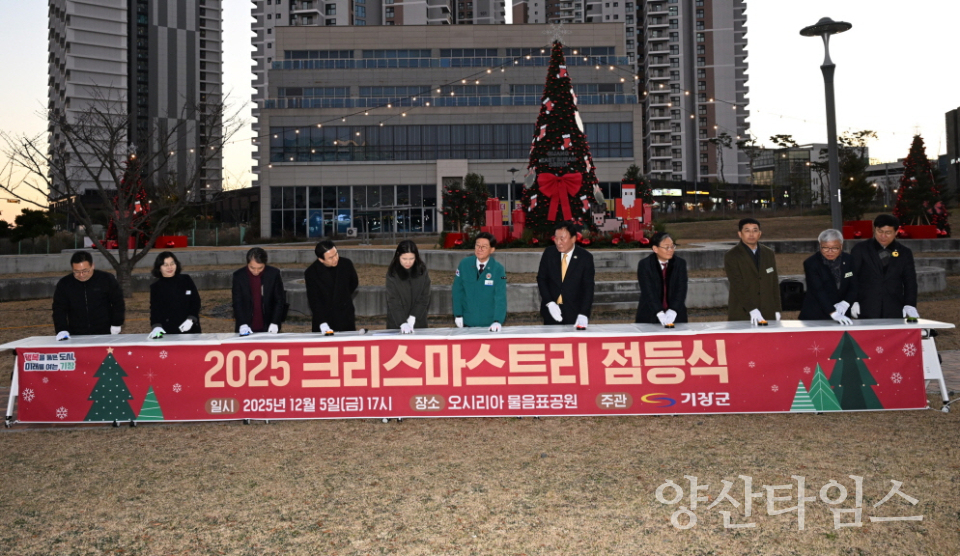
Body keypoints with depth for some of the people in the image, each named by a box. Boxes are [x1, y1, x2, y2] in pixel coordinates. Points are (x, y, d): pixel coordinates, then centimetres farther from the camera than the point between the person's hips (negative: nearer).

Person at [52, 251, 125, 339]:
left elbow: (118, 303, 2)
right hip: (76, 336, 2)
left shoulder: (107, 280, -7)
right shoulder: (64, 284, -1)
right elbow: (59, 309, -1)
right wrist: (61, 330, -15)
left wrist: (116, 325, -1)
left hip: (105, 333, -2)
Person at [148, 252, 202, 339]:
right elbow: (155, 309, -4)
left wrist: (191, 320, -10)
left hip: (190, 329, 1)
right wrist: (156, 326, -23)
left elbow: (196, 301, 5)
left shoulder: (186, 280, 7)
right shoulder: (155, 287, 4)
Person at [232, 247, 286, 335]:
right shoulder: (239, 276, -5)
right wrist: (243, 324, -20)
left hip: (268, 328, 0)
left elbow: (280, 300, -2)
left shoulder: (274, 273, -5)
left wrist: (275, 323, -12)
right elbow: (237, 303, -7)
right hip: (246, 328, 0)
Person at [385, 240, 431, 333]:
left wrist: (412, 319, -15)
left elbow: (424, 298, -4)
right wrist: (402, 324, -25)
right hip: (396, 324, -1)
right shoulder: (392, 273, -8)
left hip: (418, 321, 1)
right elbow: (393, 301, -13)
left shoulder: (422, 271, -4)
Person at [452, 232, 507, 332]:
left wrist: (497, 321, -25)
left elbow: (501, 297, -15)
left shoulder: (498, 269, -11)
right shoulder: (464, 264, -6)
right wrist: (458, 314, -1)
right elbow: (457, 291, 1)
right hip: (468, 322, 2)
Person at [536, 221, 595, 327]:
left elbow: (588, 288, -10)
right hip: (551, 311, 2)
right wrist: (549, 303, -11)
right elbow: (541, 279, 3)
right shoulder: (549, 253, -1)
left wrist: (583, 314, -22)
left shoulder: (585, 257, -8)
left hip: (574, 313, -2)